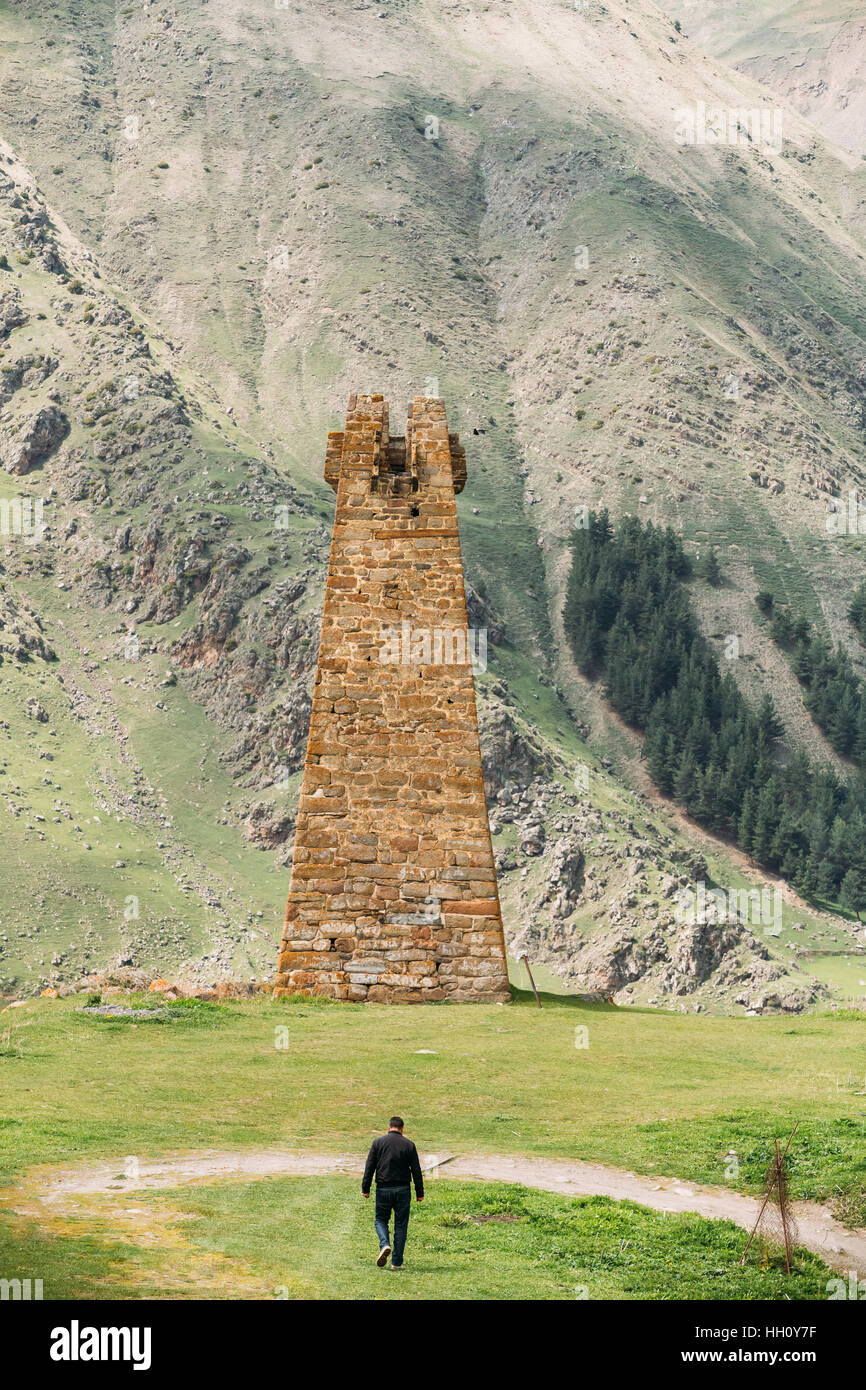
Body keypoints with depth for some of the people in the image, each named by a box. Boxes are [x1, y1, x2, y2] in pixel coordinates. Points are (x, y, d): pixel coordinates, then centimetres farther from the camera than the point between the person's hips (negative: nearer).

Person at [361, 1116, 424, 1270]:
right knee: (401, 1225, 7)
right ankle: (397, 1262, 5)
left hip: (383, 1189, 0)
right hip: (403, 1189, 0)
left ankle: (384, 1245, -14)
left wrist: (365, 1189, 2)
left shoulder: (378, 1142, 0)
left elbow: (369, 1167, -2)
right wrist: (420, 1193, 7)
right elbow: (416, 1170, 2)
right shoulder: (409, 1145, 1)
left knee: (381, 1220, 15)